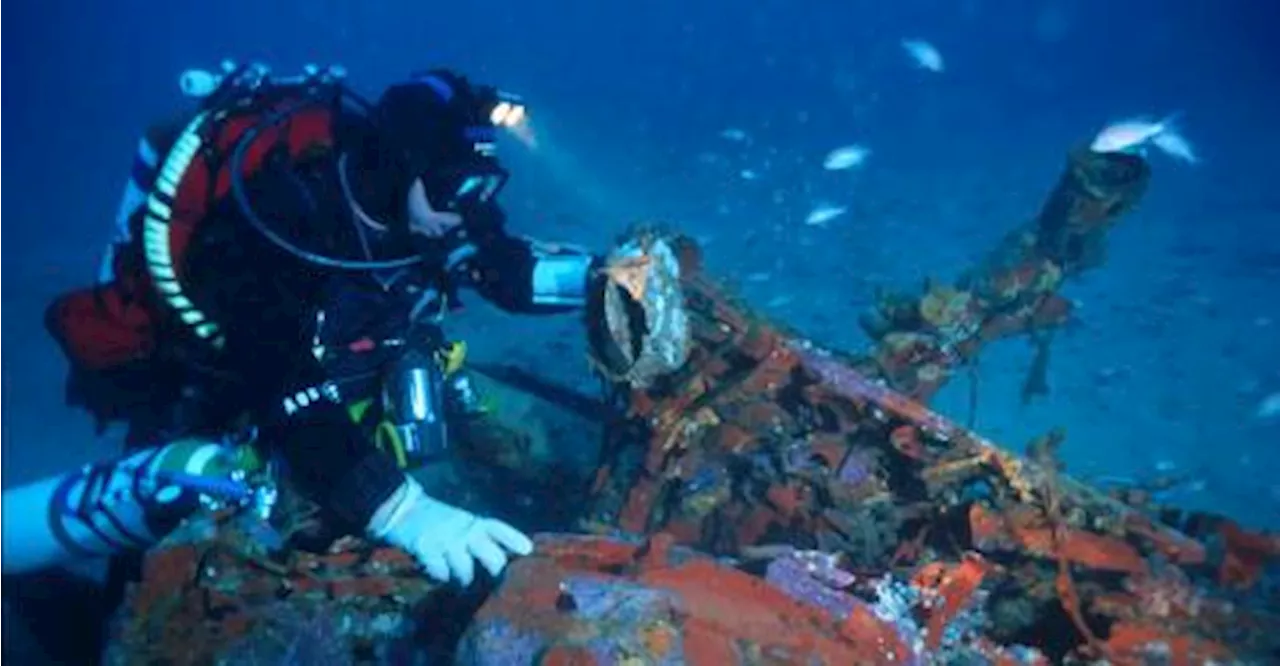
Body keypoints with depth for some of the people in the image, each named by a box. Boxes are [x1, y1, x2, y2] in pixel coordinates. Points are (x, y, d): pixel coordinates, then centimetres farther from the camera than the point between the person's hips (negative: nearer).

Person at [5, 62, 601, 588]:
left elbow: (506, 267, -5)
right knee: (178, 490, -31)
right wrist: (407, 514, -58)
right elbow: (290, 407, -46)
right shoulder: (270, 230, -37)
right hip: (198, 401, -8)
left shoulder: (406, 200, -17)